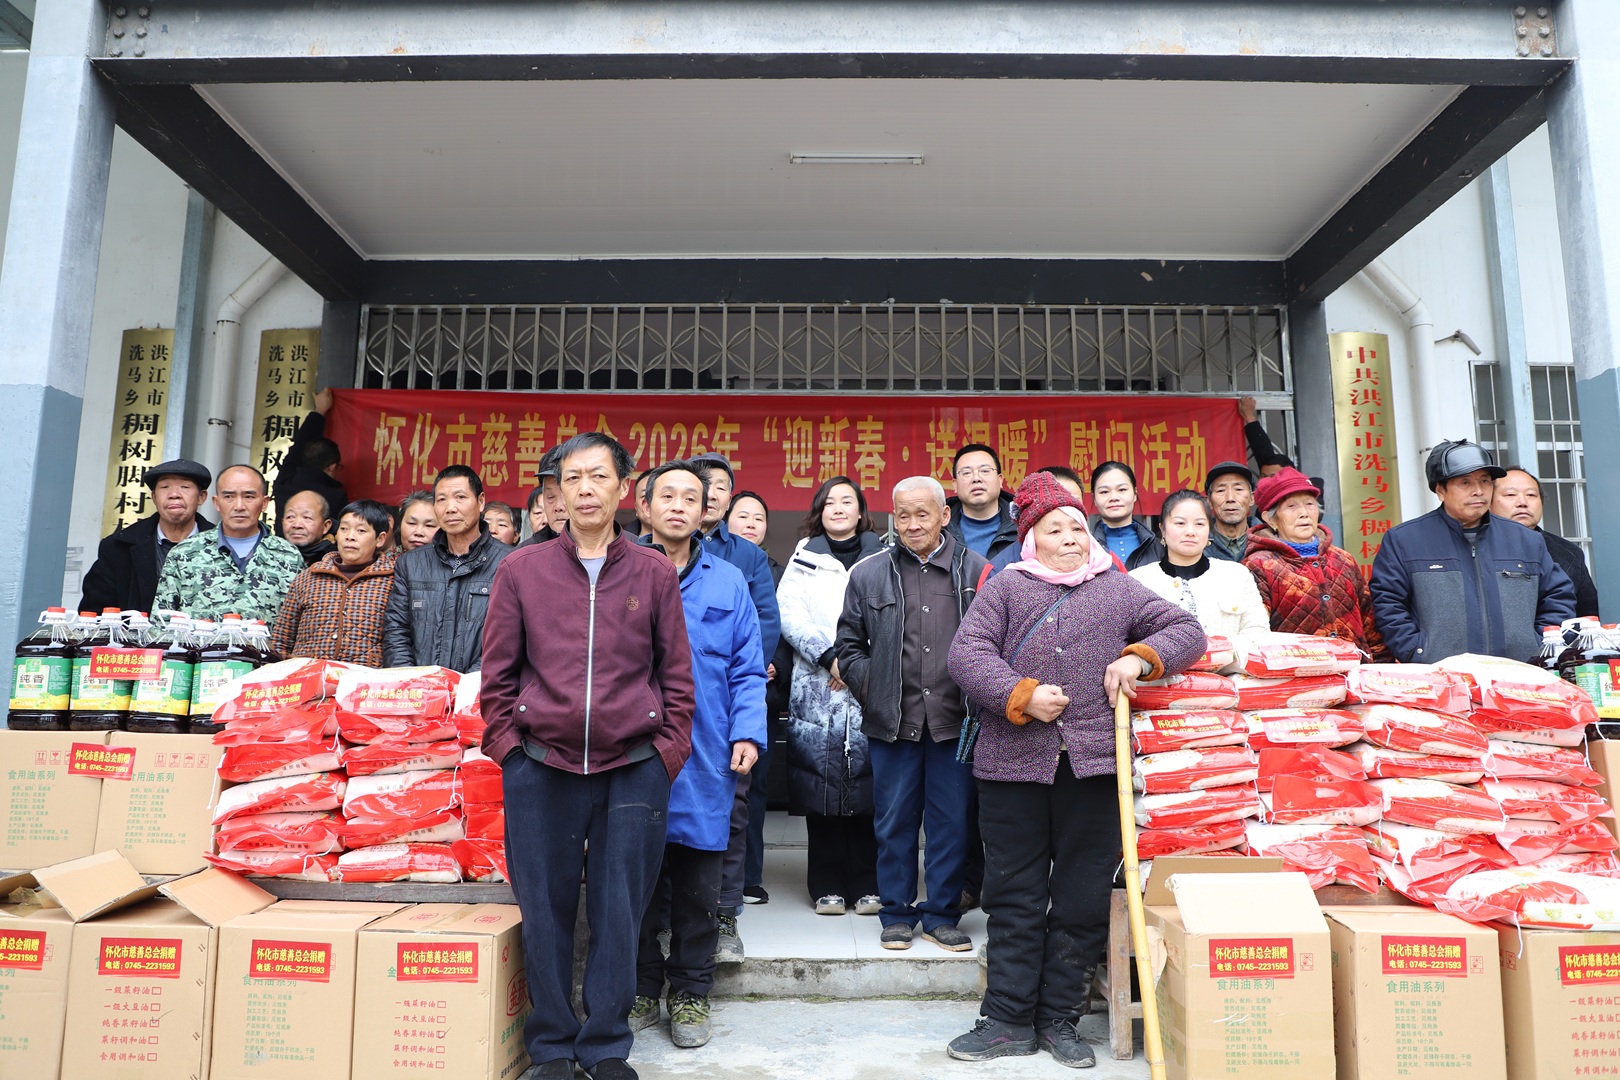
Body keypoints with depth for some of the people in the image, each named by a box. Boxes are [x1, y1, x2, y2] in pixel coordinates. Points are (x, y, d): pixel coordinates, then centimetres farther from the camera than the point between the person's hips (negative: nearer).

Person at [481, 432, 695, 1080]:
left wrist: (667, 752, 0)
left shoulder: (655, 573, 4)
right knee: (546, 911, 8)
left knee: (619, 911, 7)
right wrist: (508, 746, 1)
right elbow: (498, 673, 8)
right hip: (541, 767, 1)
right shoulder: (520, 570, 5)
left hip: (634, 770, 0)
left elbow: (676, 674, 6)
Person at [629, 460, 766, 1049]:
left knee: (698, 887, 9)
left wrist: (748, 733, -7)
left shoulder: (728, 581, 7)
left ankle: (690, 995, 26)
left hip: (705, 757, 1)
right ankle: (640, 990, 27)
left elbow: (748, 670, 6)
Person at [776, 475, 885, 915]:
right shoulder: (804, 557, 13)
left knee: (867, 782, -2)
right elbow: (788, 613, 1)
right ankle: (828, 884, 8)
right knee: (820, 779, -1)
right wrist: (829, 656, -10)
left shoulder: (881, 557, 12)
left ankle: (867, 884, 8)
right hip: (816, 687, 0)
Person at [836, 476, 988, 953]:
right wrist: (871, 687, 2)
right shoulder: (869, 574, 6)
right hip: (892, 719, 1)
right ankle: (897, 914, 24)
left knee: (952, 821, 8)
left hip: (955, 718, 0)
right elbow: (849, 644, 12)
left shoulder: (978, 571, 3)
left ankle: (942, 914, 23)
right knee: (894, 821, 9)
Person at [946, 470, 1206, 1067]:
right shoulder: (1005, 587, 9)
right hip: (1013, 762, -1)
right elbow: (967, 654, -2)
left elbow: (1186, 630, 14)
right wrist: (1020, 695, -15)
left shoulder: (1119, 589, 14)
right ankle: (1008, 1018, 18)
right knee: (1015, 896, 6)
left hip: (1093, 762, 2)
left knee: (1083, 898, 8)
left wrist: (1139, 657, -4)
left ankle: (1058, 1018, 23)